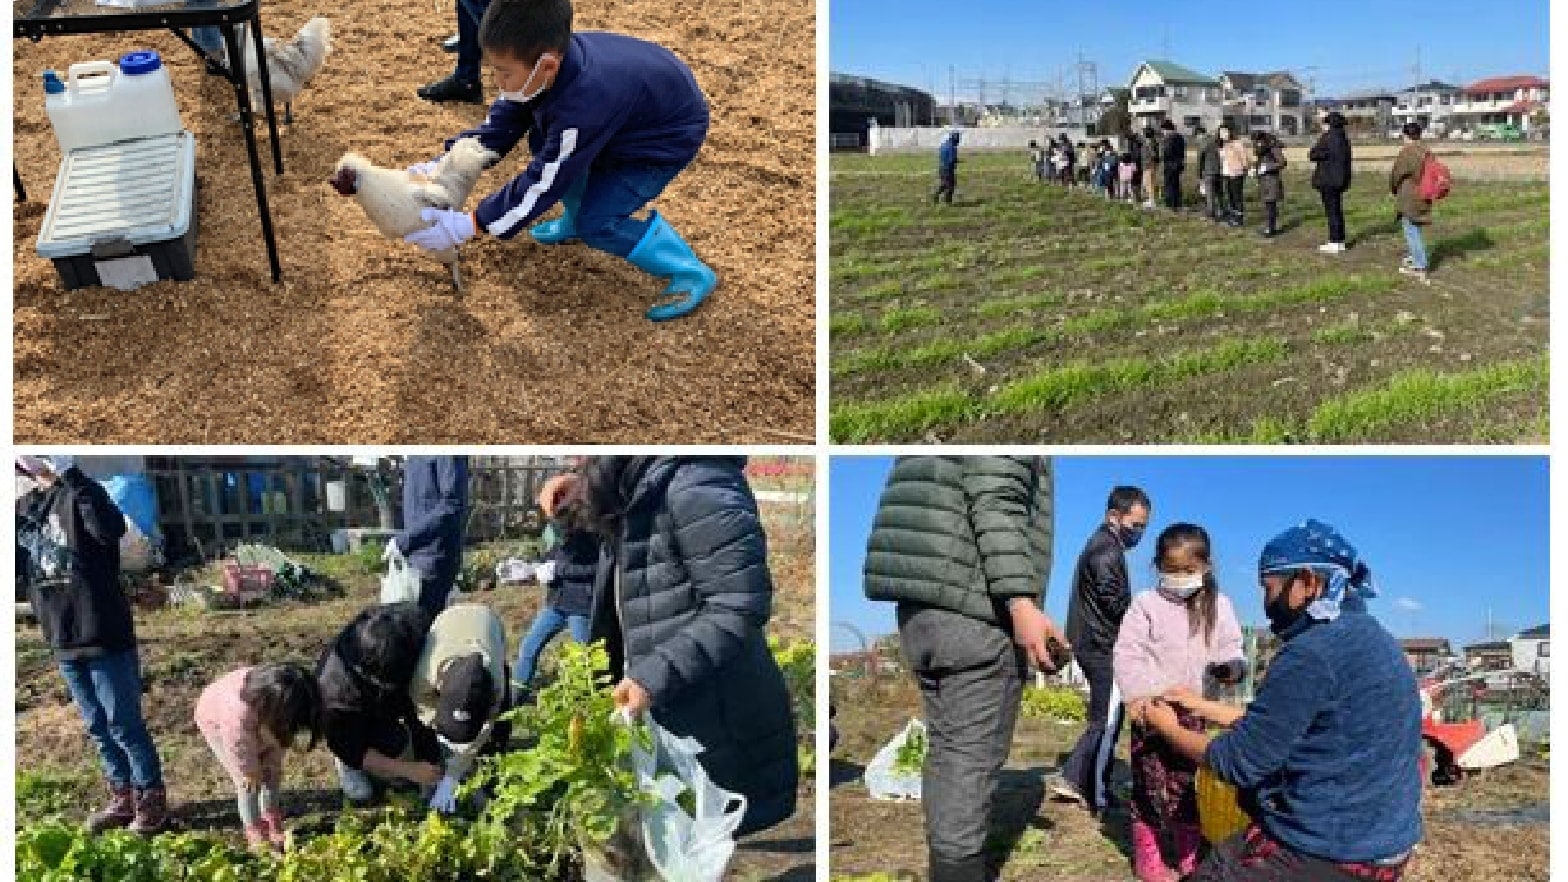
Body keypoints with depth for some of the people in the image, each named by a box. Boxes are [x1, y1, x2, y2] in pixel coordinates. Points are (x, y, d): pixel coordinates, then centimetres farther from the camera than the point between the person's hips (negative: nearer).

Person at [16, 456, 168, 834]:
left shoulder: (79, 495, -11)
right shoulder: (29, 508, 11)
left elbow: (111, 529, -33)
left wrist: (70, 475, -34)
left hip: (104, 637, -7)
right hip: (63, 641, 7)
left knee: (123, 725, 1)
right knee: (97, 727, 16)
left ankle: (152, 799, 13)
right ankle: (122, 797, 28)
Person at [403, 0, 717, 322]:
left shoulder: (585, 103, -41)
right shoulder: (547, 63, -18)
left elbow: (543, 183, -33)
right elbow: (499, 125, -6)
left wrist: (467, 226, -31)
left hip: (669, 136, -8)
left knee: (597, 222, -16)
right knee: (546, 146, 4)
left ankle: (691, 273, -4)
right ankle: (575, 220, 27)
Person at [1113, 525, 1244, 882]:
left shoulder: (1218, 606, 5)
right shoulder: (1145, 604, -5)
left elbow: (1231, 648, 11)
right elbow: (1127, 653, -9)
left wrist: (1229, 666, -13)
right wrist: (1136, 694, -21)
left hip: (1194, 709, 3)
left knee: (1189, 785, 11)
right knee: (1150, 784, 2)